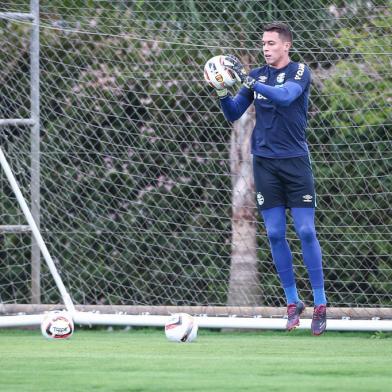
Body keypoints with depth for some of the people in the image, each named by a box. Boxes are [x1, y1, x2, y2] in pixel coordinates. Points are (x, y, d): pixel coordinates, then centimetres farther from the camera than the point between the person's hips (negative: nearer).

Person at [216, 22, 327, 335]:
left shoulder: (299, 72, -4)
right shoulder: (257, 75, 9)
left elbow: (285, 96, -24)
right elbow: (234, 114, 10)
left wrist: (247, 79, -32)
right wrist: (223, 93, -10)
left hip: (295, 160, -4)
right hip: (265, 162, 4)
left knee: (306, 232, -7)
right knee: (275, 234, 1)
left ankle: (320, 305, -1)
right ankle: (293, 302, 10)